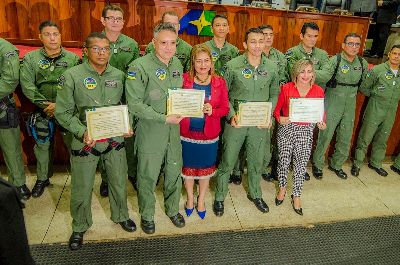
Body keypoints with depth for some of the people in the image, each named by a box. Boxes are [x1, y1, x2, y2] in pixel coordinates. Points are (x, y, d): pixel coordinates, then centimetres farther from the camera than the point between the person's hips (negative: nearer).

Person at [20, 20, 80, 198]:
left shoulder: (73, 58, -2)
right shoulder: (31, 58, 2)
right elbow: (27, 85, -4)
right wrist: (45, 104, -12)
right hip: (42, 111, 2)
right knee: (42, 145, 14)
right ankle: (42, 178, 33)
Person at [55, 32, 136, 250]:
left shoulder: (119, 75, 3)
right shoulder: (72, 76, -7)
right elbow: (63, 112, -6)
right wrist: (82, 132, -18)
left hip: (115, 138, 3)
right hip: (85, 141, -2)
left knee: (119, 182, 16)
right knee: (82, 188, 9)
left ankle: (121, 216, 42)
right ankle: (79, 227, 35)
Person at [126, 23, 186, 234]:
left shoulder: (177, 64, 6)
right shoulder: (139, 67, -15)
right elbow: (135, 104, -19)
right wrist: (164, 118, -22)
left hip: (174, 130, 6)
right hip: (150, 132, -5)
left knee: (174, 172, 18)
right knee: (148, 176, 9)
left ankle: (173, 209, 42)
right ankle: (147, 215, 34)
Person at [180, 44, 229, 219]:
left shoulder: (219, 82, -4)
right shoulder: (184, 79, -7)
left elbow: (225, 108, -4)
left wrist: (212, 111, -22)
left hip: (209, 134, 1)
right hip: (187, 133, 0)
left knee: (205, 169, 15)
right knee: (188, 167, 15)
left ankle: (201, 200, 39)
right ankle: (190, 199, 40)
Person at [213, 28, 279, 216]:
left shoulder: (272, 68, 1)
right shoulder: (233, 66, -9)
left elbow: (274, 94, 9)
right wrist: (231, 115, -15)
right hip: (236, 121, -3)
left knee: (256, 161, 17)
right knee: (227, 161, 6)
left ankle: (255, 194, 40)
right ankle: (220, 197, 26)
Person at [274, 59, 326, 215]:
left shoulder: (318, 91, -2)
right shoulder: (286, 88, -6)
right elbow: (277, 109, 1)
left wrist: (321, 123, -12)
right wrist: (279, 118, -19)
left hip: (306, 130, 1)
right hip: (286, 128, -1)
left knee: (301, 164, 7)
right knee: (283, 160, 7)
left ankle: (296, 195, 27)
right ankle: (282, 188, 35)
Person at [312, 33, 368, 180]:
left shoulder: (363, 63, 4)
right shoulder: (335, 60, -12)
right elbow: (324, 75, -31)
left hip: (350, 108, 5)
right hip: (331, 107, -5)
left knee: (345, 139, 13)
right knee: (325, 136, 1)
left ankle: (336, 164, 34)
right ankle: (317, 165, 22)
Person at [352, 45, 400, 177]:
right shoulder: (377, 70, -9)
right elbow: (363, 87, -4)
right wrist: (375, 96, 3)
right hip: (375, 109, -5)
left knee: (382, 139, 16)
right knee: (365, 137, 0)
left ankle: (376, 163, 32)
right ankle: (357, 163, 14)